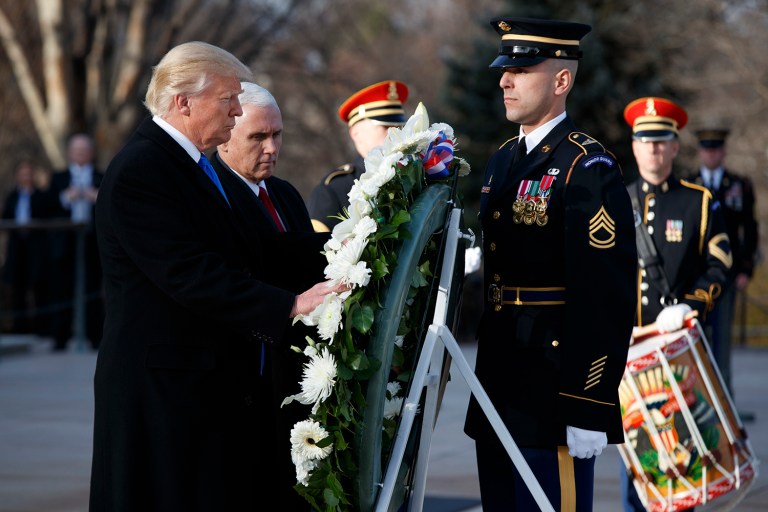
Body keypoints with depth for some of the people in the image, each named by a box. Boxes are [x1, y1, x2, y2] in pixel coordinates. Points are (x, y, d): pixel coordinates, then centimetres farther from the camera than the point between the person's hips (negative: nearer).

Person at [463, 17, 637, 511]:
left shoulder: (589, 168, -13)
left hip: (554, 389, -9)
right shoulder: (502, 160, 14)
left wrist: (589, 409, -21)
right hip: (500, 387, 9)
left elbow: (607, 298, -18)